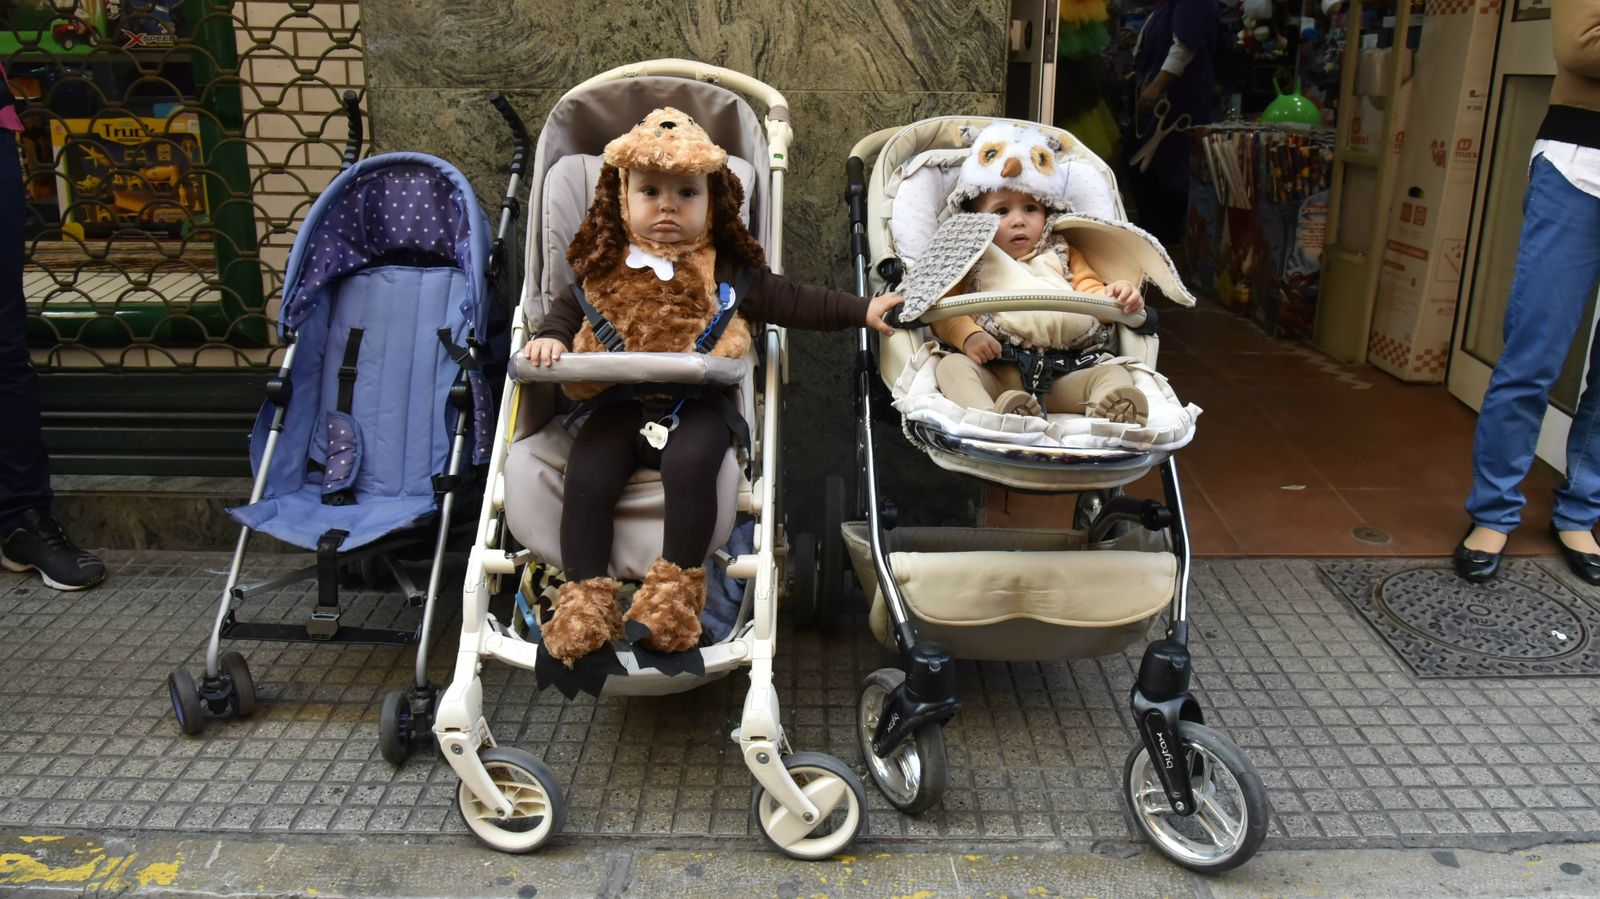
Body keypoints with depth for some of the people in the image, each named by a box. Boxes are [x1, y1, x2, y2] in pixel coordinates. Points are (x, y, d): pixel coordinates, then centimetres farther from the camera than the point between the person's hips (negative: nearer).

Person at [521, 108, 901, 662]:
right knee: (586, 476, -19)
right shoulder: (604, 266, 12)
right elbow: (569, 308, 24)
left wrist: (860, 311, 2)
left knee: (690, 466, -31)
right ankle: (584, 596, -9)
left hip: (696, 404, -2)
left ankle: (678, 584, -18)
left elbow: (791, 300, 8)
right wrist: (550, 337, 1)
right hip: (620, 403, 2)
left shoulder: (726, 268, 7)